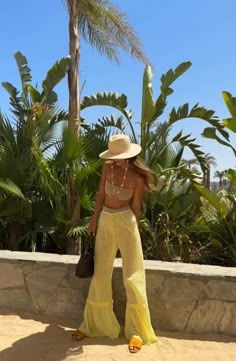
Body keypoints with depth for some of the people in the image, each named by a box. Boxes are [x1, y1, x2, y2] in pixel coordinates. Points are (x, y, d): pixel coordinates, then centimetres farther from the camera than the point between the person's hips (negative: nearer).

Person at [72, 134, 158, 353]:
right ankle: (93, 324, 26)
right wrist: (93, 221, 8)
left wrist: (131, 230, 4)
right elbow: (100, 194, 6)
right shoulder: (108, 167, -2)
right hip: (105, 221, 4)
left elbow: (136, 207, -4)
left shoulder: (138, 177, -12)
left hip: (125, 222, -4)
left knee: (132, 276, 1)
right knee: (101, 274, 11)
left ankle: (137, 330, 13)